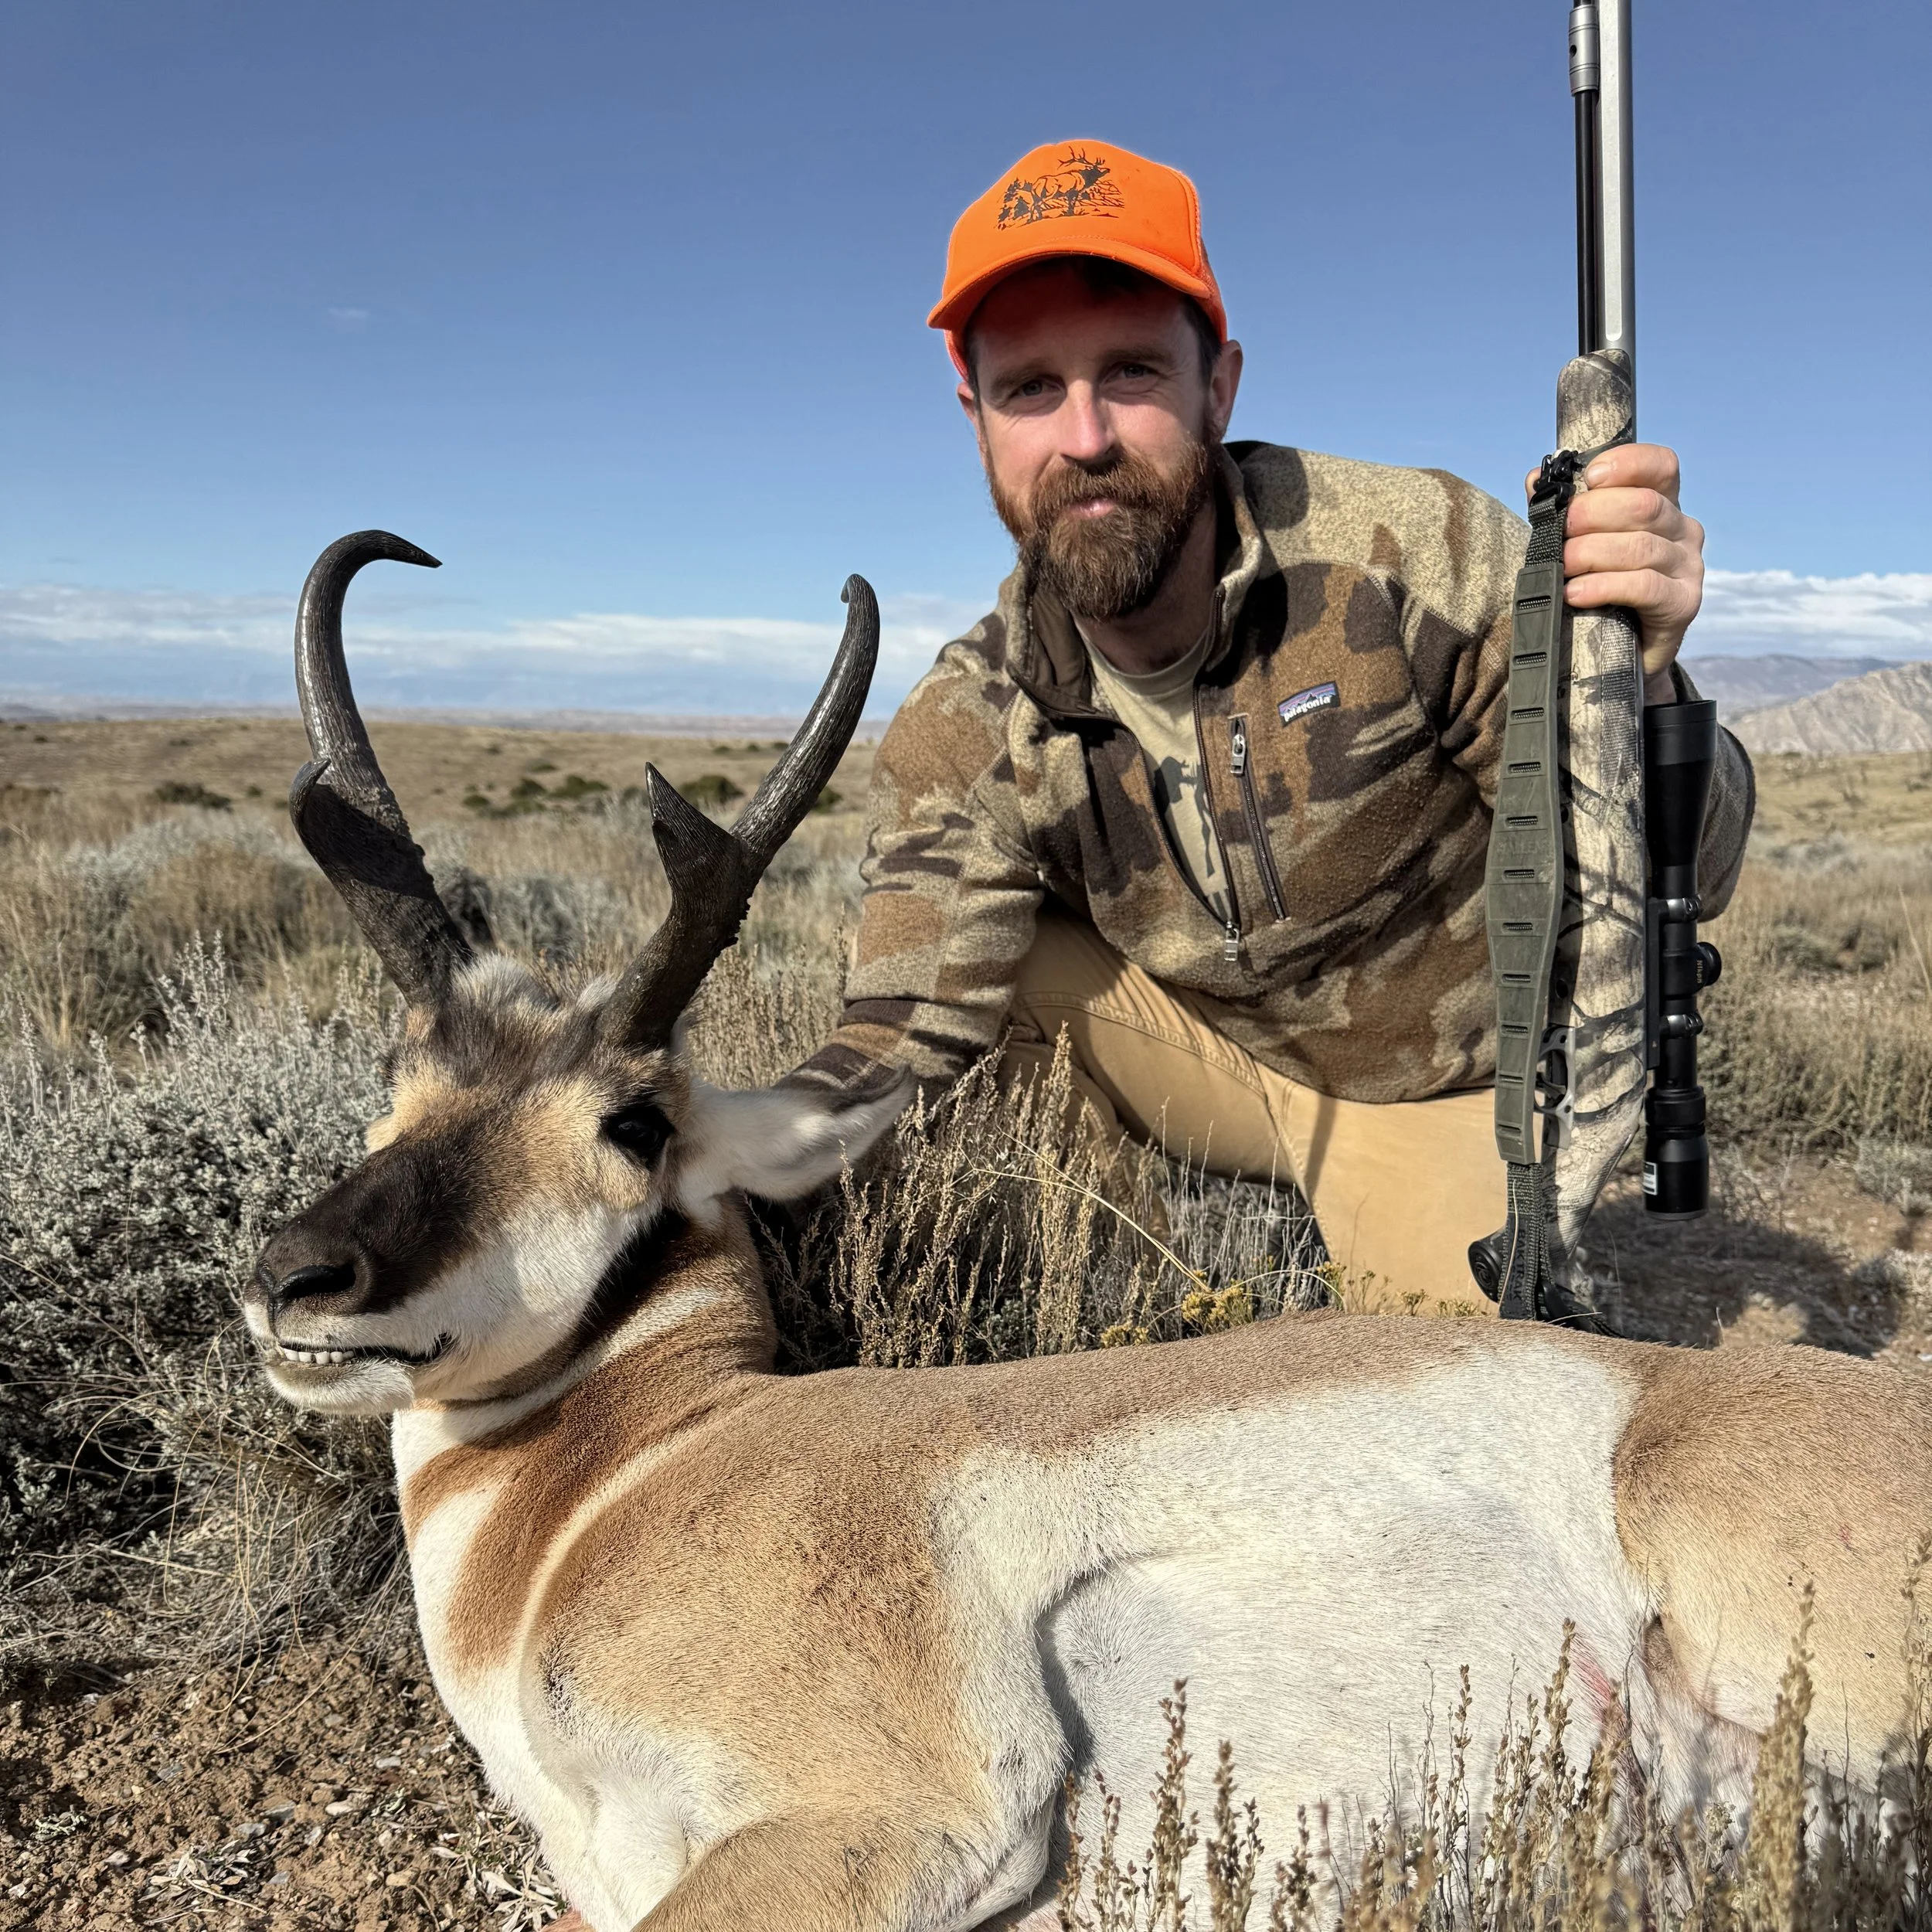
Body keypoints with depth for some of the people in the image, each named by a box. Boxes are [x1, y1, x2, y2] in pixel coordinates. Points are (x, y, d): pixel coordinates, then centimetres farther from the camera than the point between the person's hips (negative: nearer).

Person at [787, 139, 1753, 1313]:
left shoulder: (1425, 557, -27)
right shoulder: (963, 740, -18)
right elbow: (910, 1043, -20)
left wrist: (1636, 685, -45)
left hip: (1446, 1086, -1)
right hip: (1211, 1059, 2)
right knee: (947, 930, -18)